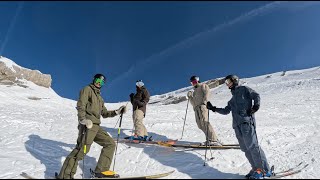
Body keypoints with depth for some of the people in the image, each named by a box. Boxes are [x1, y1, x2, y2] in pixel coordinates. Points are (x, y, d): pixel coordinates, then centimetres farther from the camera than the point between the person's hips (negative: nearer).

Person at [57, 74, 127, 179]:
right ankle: (65, 175, -6)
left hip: (96, 126, 8)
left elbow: (104, 113, 25)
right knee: (82, 149, -17)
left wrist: (117, 112, 12)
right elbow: (81, 105, -10)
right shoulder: (87, 89, 5)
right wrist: (83, 119, -26)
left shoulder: (99, 97, 28)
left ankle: (101, 170, 7)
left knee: (110, 143, 5)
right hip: (88, 124, -8)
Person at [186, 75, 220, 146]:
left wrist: (204, 101, -19)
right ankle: (209, 138, -8)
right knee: (200, 125, -8)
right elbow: (193, 103, 28)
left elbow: (207, 92, -3)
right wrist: (190, 97, 11)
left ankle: (213, 140, -26)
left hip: (202, 106, -7)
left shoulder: (203, 85, 17)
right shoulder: (195, 91, 36)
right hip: (196, 108, 7)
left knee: (204, 122, -22)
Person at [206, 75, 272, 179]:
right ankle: (256, 168, 7)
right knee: (245, 148, 1)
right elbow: (225, 111, 29)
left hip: (246, 121, -7)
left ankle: (265, 170, -5)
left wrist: (256, 106, -13)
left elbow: (256, 95, 2)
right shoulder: (232, 99, 30)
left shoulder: (243, 89, 12)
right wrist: (213, 109, 23)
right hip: (237, 125, 7)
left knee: (252, 146, -12)